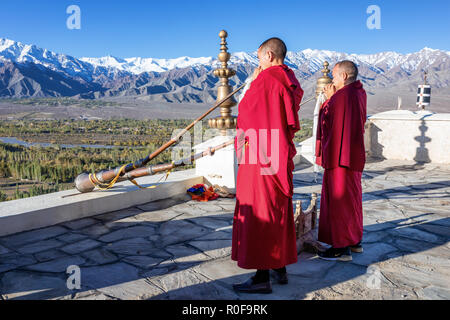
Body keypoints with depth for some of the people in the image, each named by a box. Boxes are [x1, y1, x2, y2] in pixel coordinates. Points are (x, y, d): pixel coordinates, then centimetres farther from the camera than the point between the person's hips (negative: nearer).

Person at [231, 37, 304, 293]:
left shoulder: (265, 79, -14)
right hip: (281, 157, 9)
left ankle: (262, 278, 4)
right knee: (279, 211, 15)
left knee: (257, 214, -2)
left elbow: (247, 114, -14)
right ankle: (280, 268, 26)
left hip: (259, 158, -9)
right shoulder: (291, 82, 12)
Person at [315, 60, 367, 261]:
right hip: (354, 155, 10)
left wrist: (329, 99, -2)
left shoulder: (343, 96, -19)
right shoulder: (359, 94, 11)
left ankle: (342, 248, 5)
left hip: (340, 156, -10)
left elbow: (327, 122, -13)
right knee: (352, 197, 18)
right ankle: (355, 241, 30)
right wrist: (332, 99, 10)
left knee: (339, 199, -2)